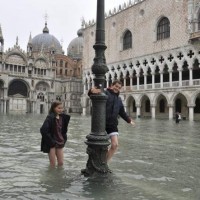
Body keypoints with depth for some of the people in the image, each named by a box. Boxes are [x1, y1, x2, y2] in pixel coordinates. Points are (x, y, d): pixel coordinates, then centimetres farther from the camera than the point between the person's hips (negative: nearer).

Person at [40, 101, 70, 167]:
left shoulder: (63, 117, 4)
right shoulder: (50, 118, -16)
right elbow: (43, 130, -24)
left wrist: (64, 139, 8)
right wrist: (51, 141, -19)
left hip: (60, 143, 6)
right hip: (51, 143, -6)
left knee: (61, 163, 10)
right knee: (53, 164, 4)